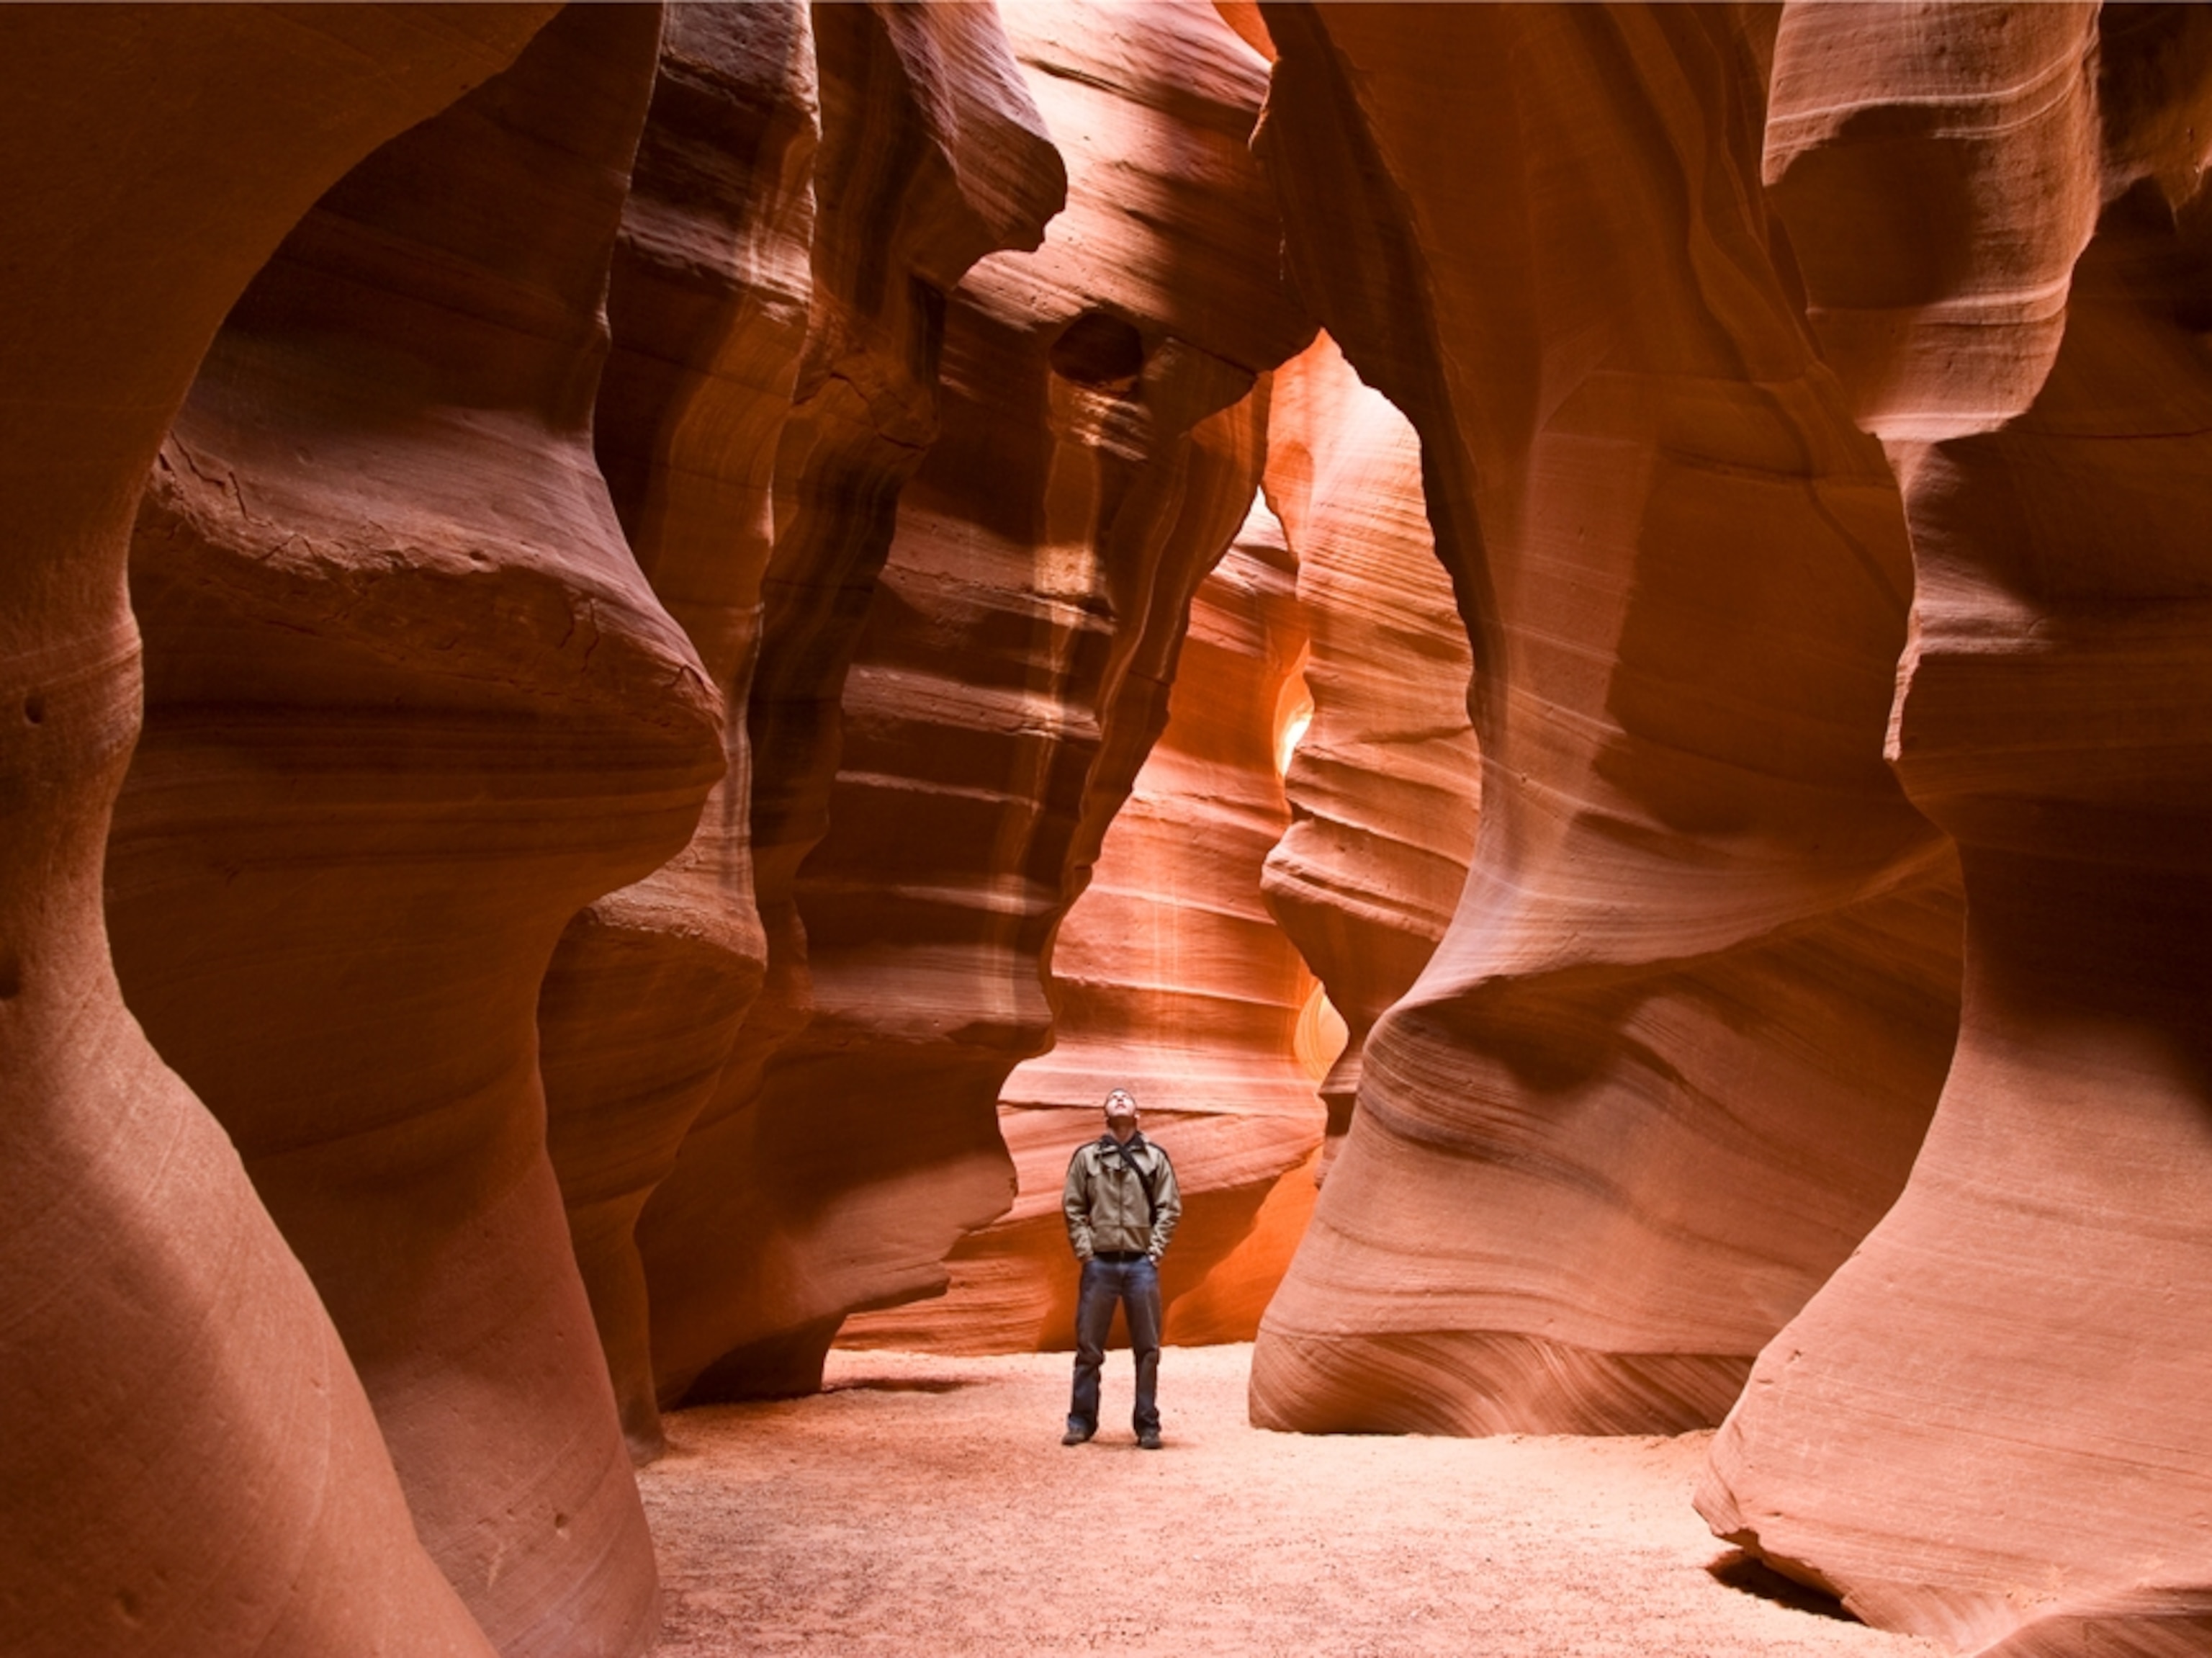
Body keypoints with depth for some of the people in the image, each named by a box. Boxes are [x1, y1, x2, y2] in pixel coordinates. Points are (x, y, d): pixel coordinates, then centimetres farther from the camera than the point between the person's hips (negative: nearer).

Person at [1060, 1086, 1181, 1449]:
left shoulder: (1155, 1158, 6)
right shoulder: (1086, 1157, 5)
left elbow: (1170, 1208, 5)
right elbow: (1072, 1207, 5)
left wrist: (1154, 1252, -4)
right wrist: (1085, 1252, -4)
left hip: (1141, 1265, 0)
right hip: (1099, 1265, 0)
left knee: (1147, 1349, 4)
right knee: (1089, 1347, 4)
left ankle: (1147, 1424, 13)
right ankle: (1081, 1421, 14)